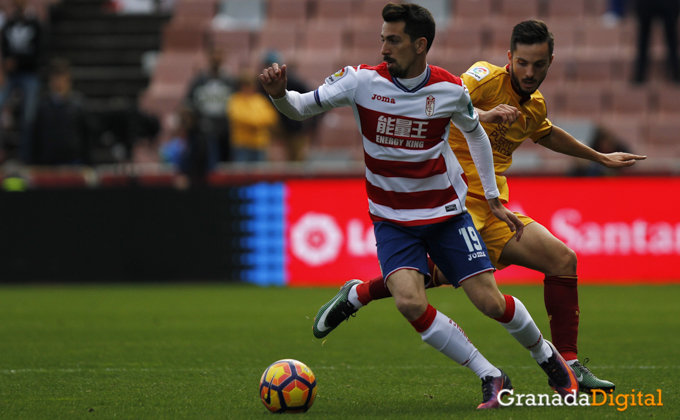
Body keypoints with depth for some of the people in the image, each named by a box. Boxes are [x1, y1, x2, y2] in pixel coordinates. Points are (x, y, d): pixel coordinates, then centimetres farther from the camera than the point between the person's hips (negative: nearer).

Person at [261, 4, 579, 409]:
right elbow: (302, 108, -11)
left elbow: (476, 133, 10)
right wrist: (280, 93, -35)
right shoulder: (363, 80, -13)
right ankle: (492, 379, -8)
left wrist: (494, 199, 12)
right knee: (411, 302, -24)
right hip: (392, 219, 0)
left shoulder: (450, 90, -10)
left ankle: (547, 355, 27)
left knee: (491, 302, -5)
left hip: (446, 212, 0)